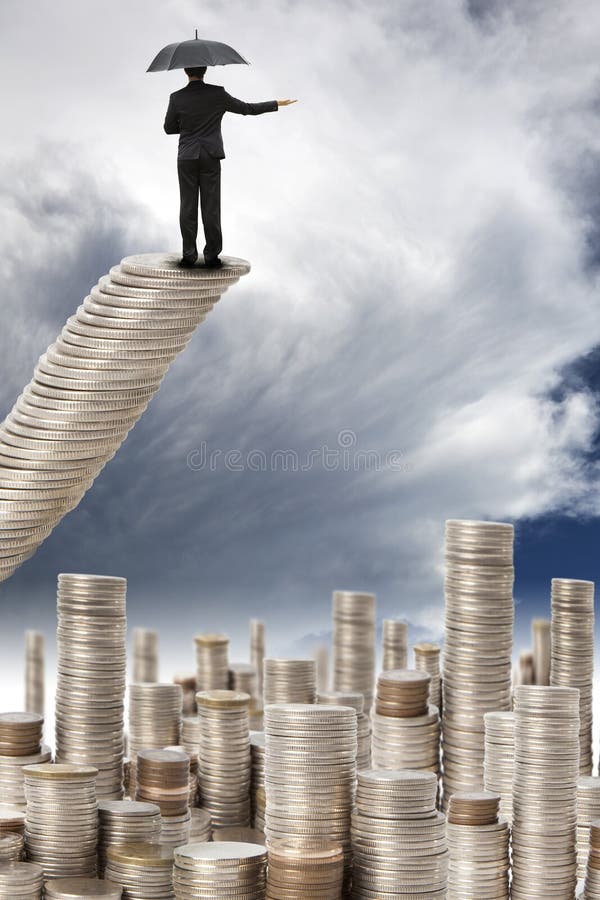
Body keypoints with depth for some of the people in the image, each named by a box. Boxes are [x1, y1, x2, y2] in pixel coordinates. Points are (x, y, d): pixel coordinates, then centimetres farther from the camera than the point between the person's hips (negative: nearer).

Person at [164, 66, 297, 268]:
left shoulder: (177, 98, -4)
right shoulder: (217, 93, -5)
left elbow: (169, 128, 5)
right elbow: (246, 108, 3)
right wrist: (276, 104, 13)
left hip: (187, 157, 0)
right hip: (210, 157, 0)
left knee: (188, 206, 5)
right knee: (211, 206, 3)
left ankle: (189, 254, 4)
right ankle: (211, 255, 3)